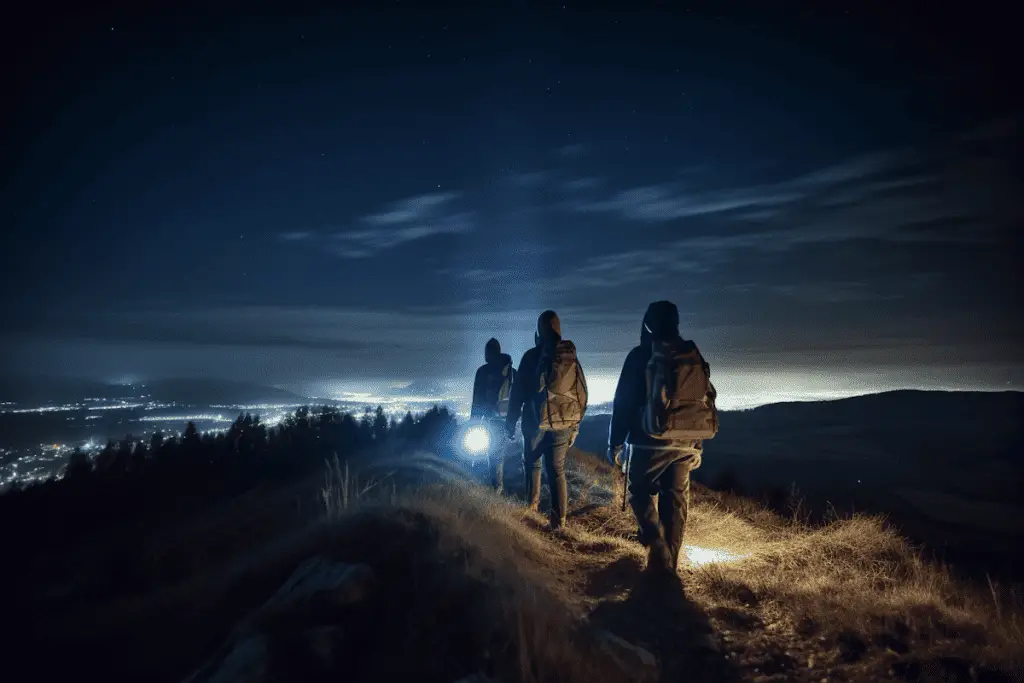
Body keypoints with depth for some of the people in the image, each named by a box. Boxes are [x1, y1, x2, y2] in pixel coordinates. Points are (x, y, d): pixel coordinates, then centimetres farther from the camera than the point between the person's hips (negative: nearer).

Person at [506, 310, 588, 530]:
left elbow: (518, 392, -4)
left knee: (532, 463, 18)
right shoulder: (572, 358, 5)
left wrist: (511, 421, 4)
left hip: (536, 421, -2)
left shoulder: (532, 356, -6)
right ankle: (558, 520, 1)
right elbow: (582, 393, 8)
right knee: (557, 470, 7)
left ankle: (532, 509, 18)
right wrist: (576, 423, 15)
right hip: (564, 423, 3)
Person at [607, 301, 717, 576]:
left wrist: (614, 443, 0)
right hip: (687, 443, 5)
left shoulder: (640, 356, -7)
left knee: (642, 493, 10)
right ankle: (669, 562, 17)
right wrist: (698, 444, 21)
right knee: (676, 499, 12)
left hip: (651, 441, -4)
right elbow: (707, 400, 14)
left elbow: (624, 402, -7)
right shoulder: (695, 357, 9)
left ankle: (657, 546, -9)